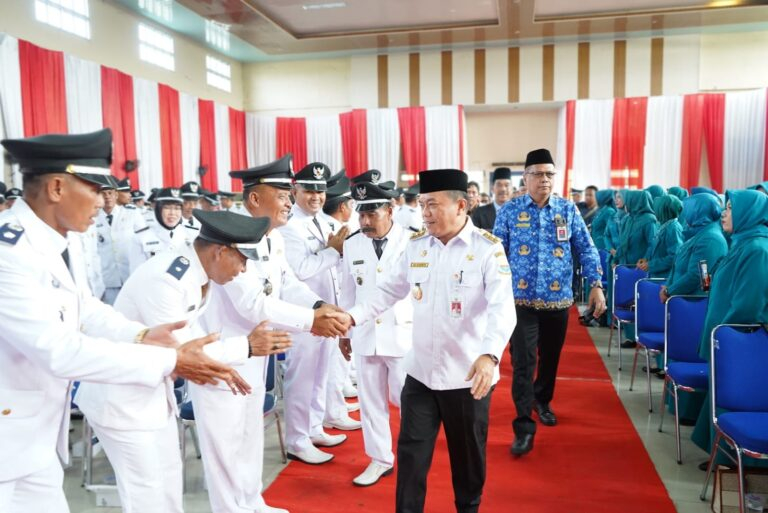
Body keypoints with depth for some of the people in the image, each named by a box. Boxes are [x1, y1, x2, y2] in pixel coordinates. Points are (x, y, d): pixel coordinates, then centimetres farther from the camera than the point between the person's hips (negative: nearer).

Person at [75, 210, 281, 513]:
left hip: (153, 390, 9)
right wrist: (247, 347, -25)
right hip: (121, 397, -9)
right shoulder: (165, 279, -30)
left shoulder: (195, 275, -3)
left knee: (169, 476, 19)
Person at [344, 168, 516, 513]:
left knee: (467, 456, 17)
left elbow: (502, 308, -22)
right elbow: (389, 291, 8)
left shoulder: (487, 248, -12)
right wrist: (353, 316, -7)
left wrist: (489, 355, -38)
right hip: (420, 371, 3)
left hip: (468, 375, -3)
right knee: (411, 453, 10)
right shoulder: (416, 245, 2)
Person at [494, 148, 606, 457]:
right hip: (521, 301, -2)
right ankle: (524, 428, 1)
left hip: (558, 301, 3)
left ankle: (542, 401, 43)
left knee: (550, 358, 18)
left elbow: (586, 249, 5)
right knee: (523, 363, -5)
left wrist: (596, 285, -4)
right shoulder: (509, 211, -2)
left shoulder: (568, 210, 3)